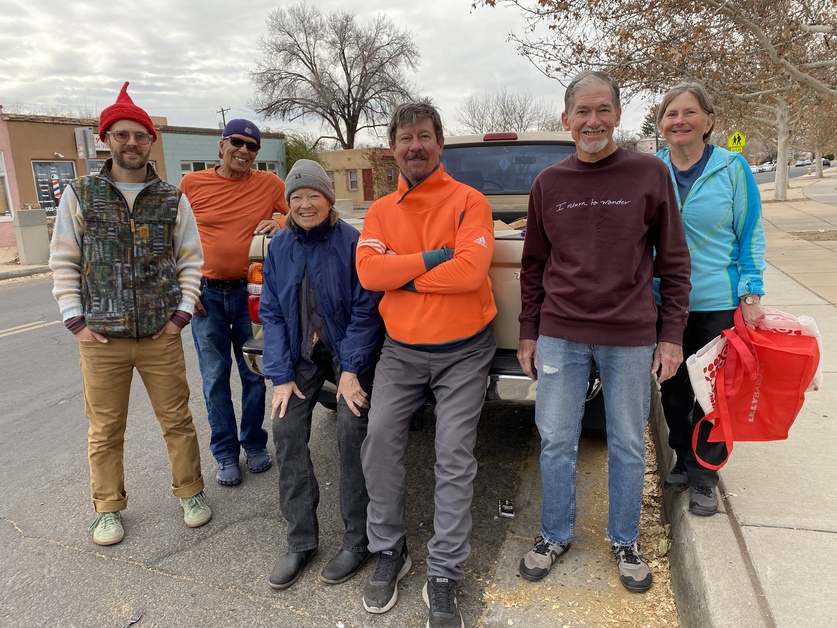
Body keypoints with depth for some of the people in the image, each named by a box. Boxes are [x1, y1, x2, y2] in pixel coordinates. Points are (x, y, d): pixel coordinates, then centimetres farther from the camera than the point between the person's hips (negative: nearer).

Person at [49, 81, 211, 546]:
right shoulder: (79, 194, 3)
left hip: (162, 337, 0)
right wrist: (76, 321, -3)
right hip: (101, 338, 0)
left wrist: (181, 314, -2)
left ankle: (191, 493, 27)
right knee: (105, 431, 10)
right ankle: (109, 509, 28)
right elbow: (63, 263, 5)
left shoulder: (173, 199, 4)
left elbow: (191, 261, 7)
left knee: (177, 420, 9)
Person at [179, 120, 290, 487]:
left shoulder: (269, 184, 2)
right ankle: (226, 453, 20)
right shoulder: (192, 184, 2)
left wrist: (282, 223, -13)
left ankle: (254, 443, 27)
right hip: (206, 293, 0)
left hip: (250, 291, 0)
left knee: (254, 373, 9)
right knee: (215, 378, 6)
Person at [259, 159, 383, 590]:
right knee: (285, 430, -6)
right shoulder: (279, 247, 1)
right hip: (302, 354, 4)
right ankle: (301, 541, 9)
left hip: (350, 353, -4)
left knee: (351, 430, -15)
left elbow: (365, 310, -11)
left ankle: (358, 540, 5)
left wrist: (351, 369, -15)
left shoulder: (352, 242, -12)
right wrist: (281, 376, -5)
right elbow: (271, 312, 2)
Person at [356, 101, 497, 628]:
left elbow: (471, 270, -21)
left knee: (455, 458, -3)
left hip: (464, 352, -3)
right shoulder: (381, 212, 6)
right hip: (402, 351, 4)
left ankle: (444, 575, 12)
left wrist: (403, 274, -12)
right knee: (380, 441, -1)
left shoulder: (468, 201, -5)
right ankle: (389, 551, 22)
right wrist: (433, 257, -17)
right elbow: (368, 272, -11)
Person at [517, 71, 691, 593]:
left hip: (631, 339, -1)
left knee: (629, 446, 12)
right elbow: (534, 267, 9)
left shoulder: (650, 173, -1)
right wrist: (529, 334, 7)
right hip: (560, 335, 2)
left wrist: (672, 334, -2)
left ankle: (625, 541, 34)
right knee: (557, 442, 10)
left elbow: (673, 261, 2)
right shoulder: (548, 184, 4)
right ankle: (556, 535, 32)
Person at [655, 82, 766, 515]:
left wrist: (751, 296, -8)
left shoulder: (732, 168, -4)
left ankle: (704, 477, 25)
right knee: (672, 389, 14)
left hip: (717, 304, -2)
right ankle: (684, 459, 36)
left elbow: (750, 235, -1)